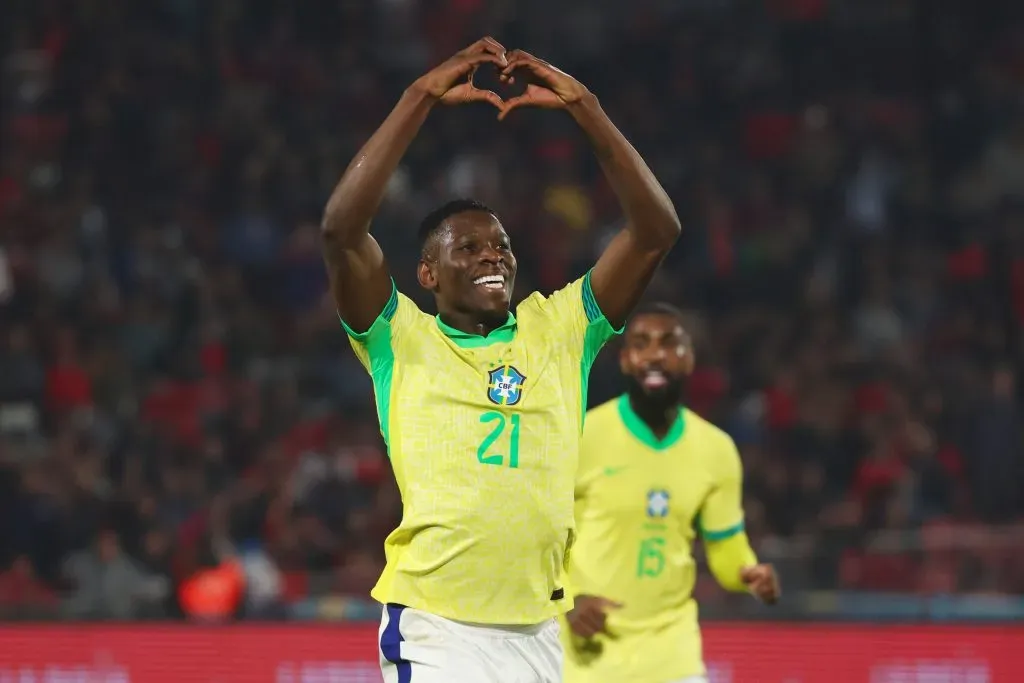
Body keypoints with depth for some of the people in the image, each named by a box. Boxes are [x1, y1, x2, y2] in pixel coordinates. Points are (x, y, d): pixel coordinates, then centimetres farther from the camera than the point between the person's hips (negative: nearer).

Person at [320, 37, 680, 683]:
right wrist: (423, 96, -11)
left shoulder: (558, 331, 12)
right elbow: (342, 227, -11)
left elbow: (656, 231, 4)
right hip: (436, 630, -4)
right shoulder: (401, 339, 4)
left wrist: (583, 106, -2)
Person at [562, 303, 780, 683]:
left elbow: (727, 548, 11)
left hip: (670, 643, 3)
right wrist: (568, 597, -20)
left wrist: (750, 575, -13)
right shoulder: (580, 437, -10)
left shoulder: (716, 450, 3)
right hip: (588, 646, -2)